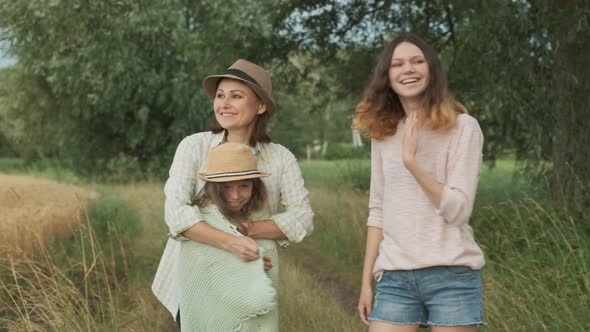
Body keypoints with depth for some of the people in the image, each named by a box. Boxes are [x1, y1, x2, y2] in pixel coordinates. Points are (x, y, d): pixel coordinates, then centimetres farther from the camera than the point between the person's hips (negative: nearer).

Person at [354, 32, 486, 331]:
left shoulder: (463, 127, -4)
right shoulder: (383, 133, 10)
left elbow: (458, 211, -11)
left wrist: (412, 161, -19)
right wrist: (366, 280, 11)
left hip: (451, 275, -4)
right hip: (394, 278, 4)